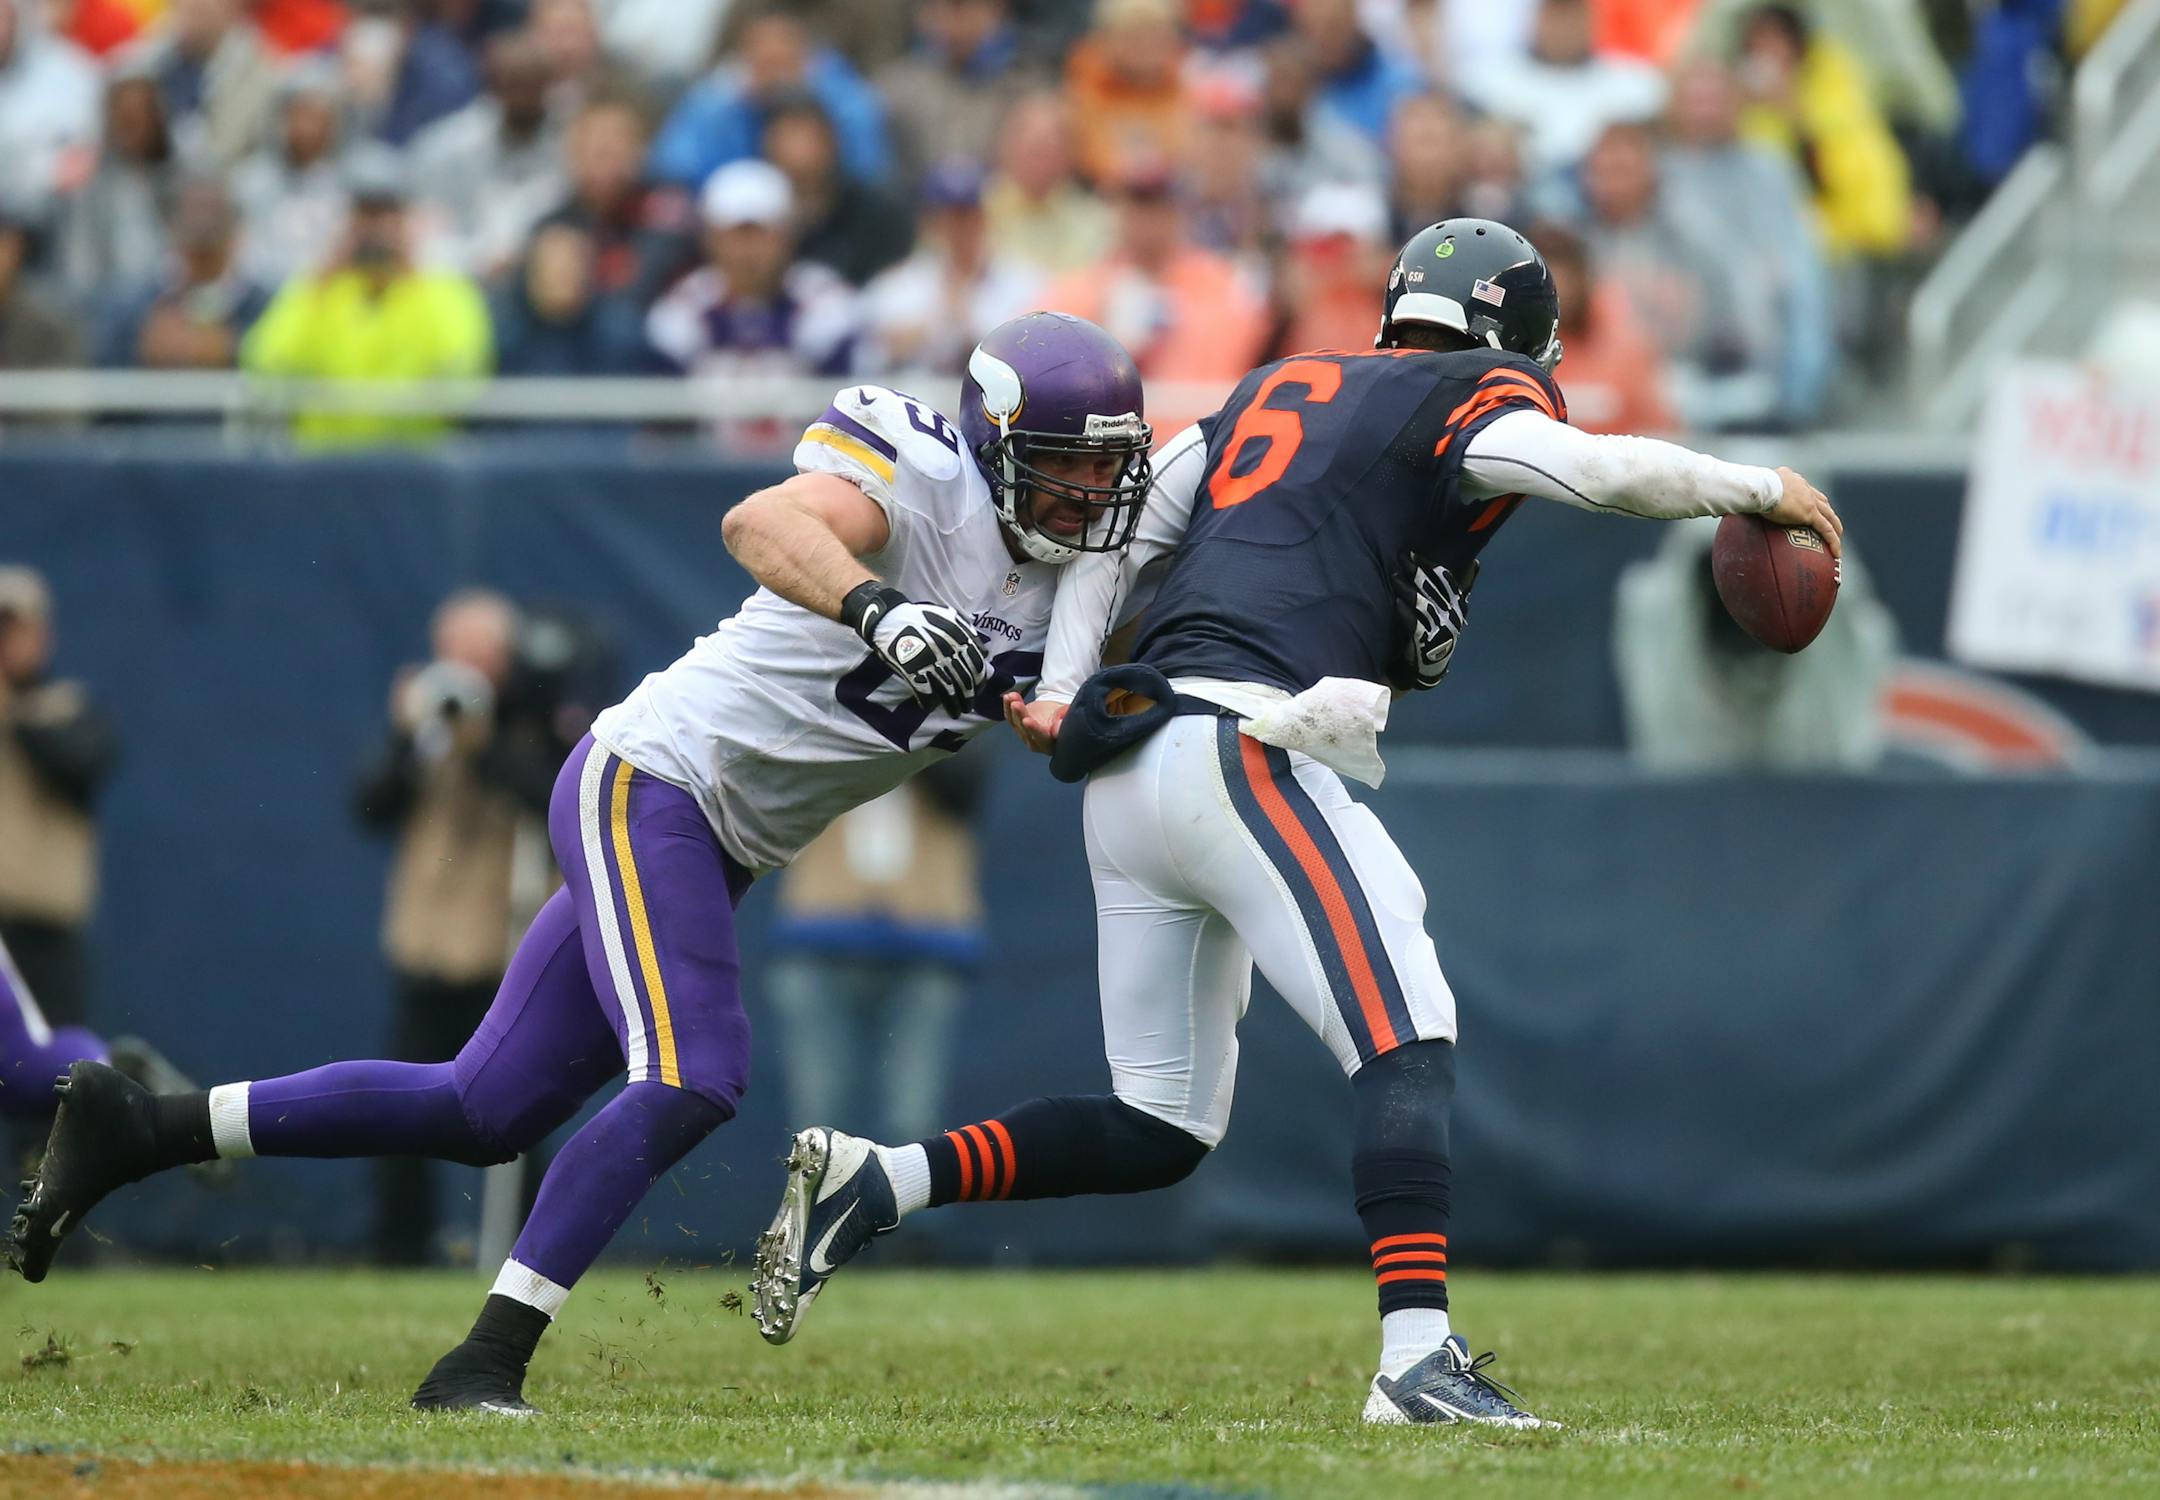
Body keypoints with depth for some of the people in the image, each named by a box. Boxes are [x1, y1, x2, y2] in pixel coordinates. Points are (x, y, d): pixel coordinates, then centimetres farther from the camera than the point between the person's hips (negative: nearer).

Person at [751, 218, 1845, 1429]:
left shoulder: (1278, 393, 26)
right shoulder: (1470, 403, 4)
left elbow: (1120, 531, 22)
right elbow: (1608, 471, -11)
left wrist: (1063, 692, 13)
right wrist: (1764, 490, 4)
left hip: (1130, 774, 8)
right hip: (1244, 754, -8)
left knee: (1159, 1132, 13)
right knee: (1408, 1044, -14)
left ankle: (871, 1185, 3)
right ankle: (1418, 1355, -30)